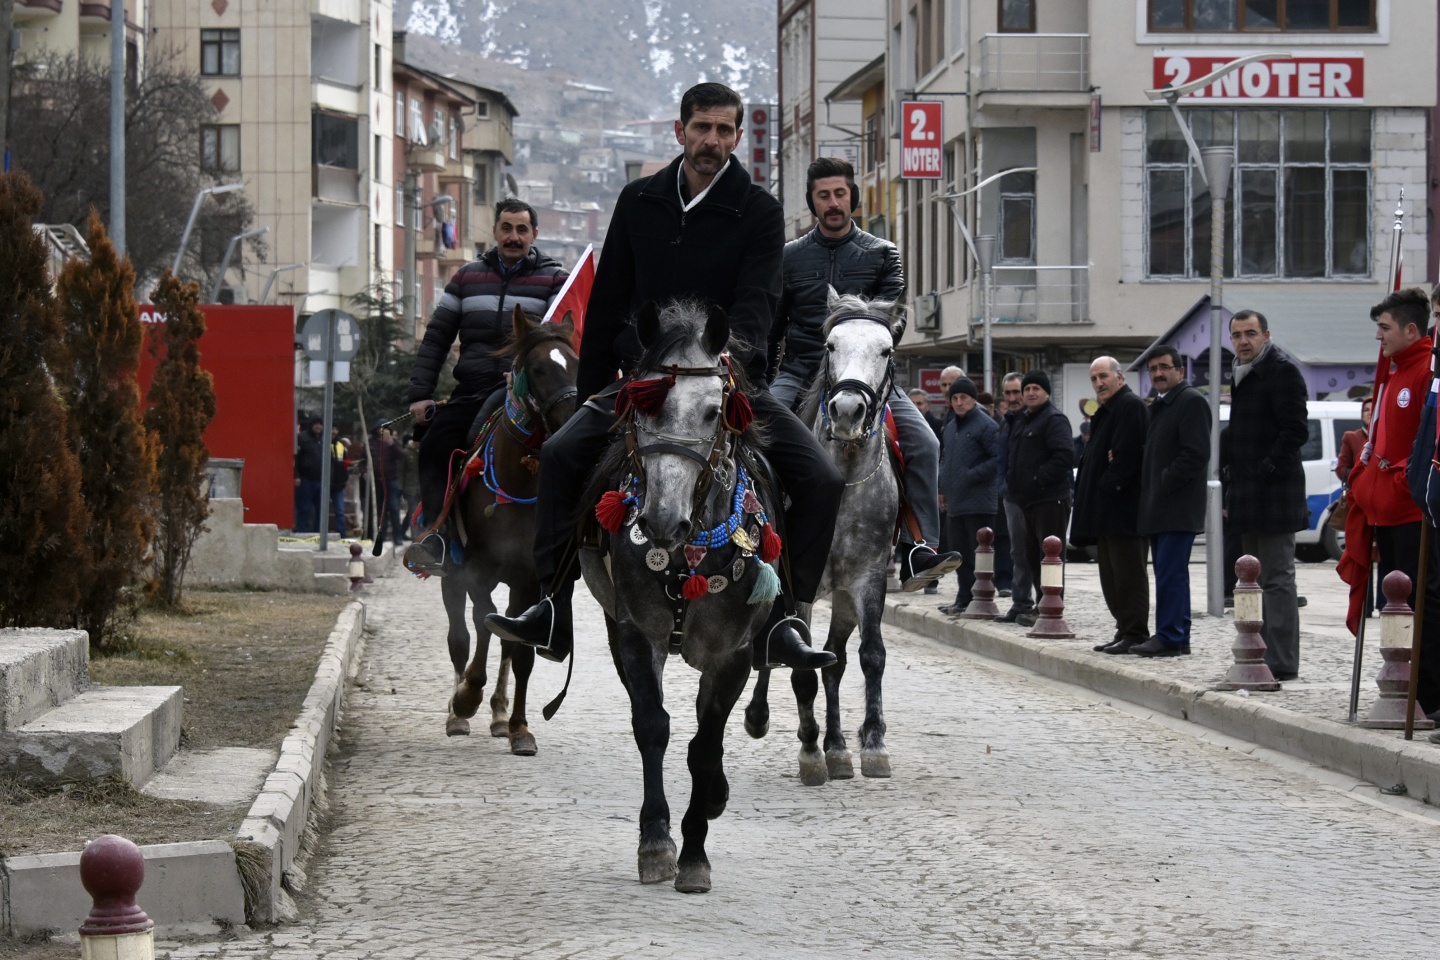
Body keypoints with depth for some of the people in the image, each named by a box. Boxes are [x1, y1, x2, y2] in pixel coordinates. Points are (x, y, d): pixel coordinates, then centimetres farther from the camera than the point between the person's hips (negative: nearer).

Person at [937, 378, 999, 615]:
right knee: (961, 552, 13)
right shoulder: (951, 427, 18)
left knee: (980, 553, -6)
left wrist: (971, 476, -17)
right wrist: (942, 488, 16)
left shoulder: (986, 426, -9)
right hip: (955, 503, 9)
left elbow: (998, 460, -15)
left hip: (979, 504, -9)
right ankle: (964, 600, 20)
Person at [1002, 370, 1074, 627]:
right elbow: (1015, 458, 31)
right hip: (1028, 500, 10)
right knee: (1032, 557, 12)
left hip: (1050, 500, -10)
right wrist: (1012, 480, 13)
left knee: (1049, 556, -8)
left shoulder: (1054, 420, -9)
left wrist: (1037, 479, -20)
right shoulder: (1021, 421, 20)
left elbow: (1065, 456, -22)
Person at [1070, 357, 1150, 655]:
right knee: (1111, 574, 11)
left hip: (1123, 507, -11)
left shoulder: (1131, 406, -10)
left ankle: (1135, 633, -8)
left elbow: (1126, 453, -20)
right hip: (1104, 511, 11)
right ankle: (1124, 630, 15)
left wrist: (1109, 485, -16)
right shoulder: (1105, 411, 21)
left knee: (1127, 572, -9)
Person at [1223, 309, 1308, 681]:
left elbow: (1294, 430, -18)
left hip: (1274, 494, -10)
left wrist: (1267, 469, -19)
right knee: (1256, 580, 13)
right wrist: (1228, 462, 14)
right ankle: (1261, 655, 18)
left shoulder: (1282, 371, -11)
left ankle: (1282, 664, -10)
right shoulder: (1243, 374, 18)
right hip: (1249, 495, 10)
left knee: (1277, 579, -10)